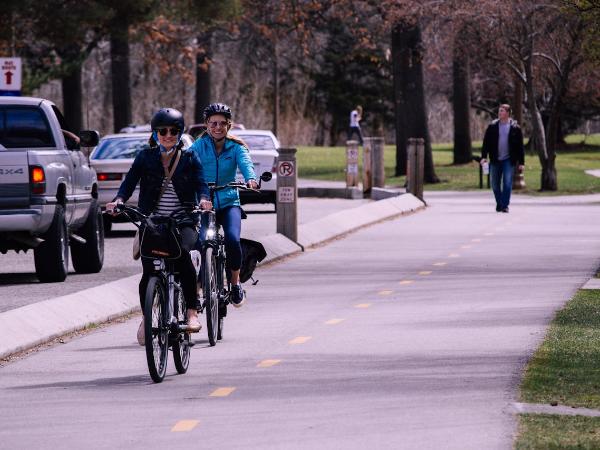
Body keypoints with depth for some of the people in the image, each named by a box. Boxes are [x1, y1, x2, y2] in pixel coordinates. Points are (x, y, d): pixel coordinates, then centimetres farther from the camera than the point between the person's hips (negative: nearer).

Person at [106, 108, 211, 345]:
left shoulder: (189, 158, 8)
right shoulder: (145, 158, 9)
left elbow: (201, 183, -5)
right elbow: (130, 181, -3)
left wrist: (203, 199, -28)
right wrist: (119, 199, -23)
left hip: (183, 222, -1)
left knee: (182, 254, -31)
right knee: (149, 270, -11)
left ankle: (192, 312, -26)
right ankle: (146, 318, 15)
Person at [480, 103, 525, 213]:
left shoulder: (515, 128, -1)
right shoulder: (492, 126, 4)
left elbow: (520, 146, 3)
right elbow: (486, 142, 5)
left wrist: (521, 162, 0)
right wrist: (483, 157, -6)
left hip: (508, 160, -3)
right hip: (495, 160, 3)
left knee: (507, 183, -12)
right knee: (495, 185, 8)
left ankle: (505, 205, -6)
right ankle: (499, 204, 24)